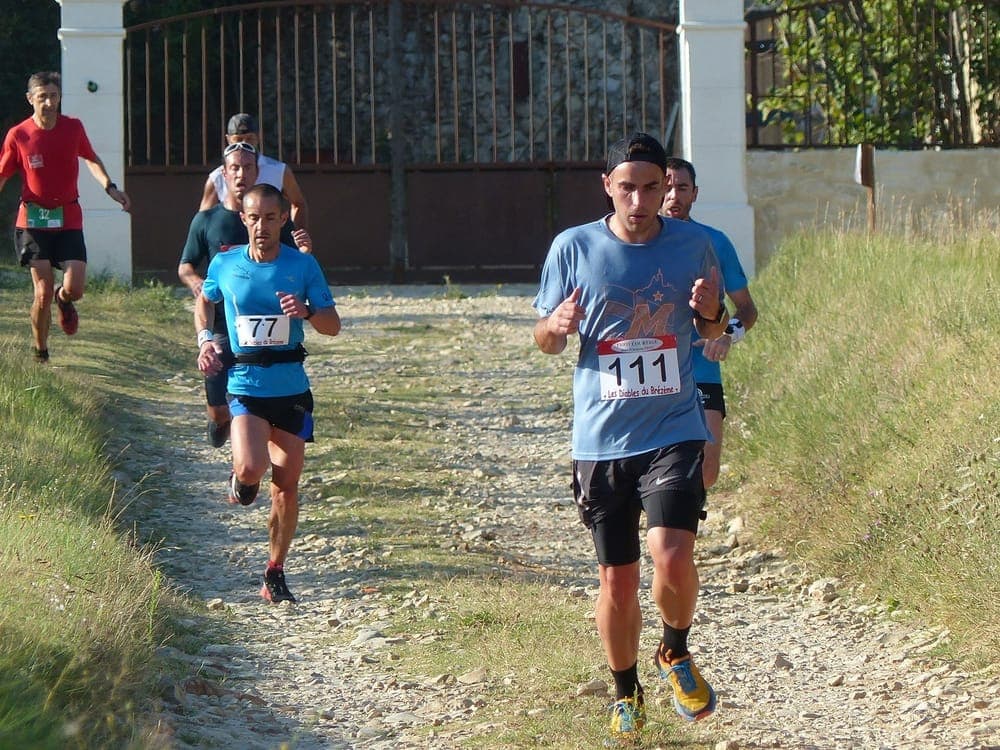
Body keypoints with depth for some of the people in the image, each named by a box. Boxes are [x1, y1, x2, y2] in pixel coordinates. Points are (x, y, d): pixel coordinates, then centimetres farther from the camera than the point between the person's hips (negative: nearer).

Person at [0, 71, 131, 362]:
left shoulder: (74, 128, 0)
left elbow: (91, 159, 19)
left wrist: (110, 187, 4)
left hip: (68, 220, 2)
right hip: (34, 220, -1)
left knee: (74, 289, -10)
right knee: (43, 291, -6)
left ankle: (64, 301, 29)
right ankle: (40, 351, 14)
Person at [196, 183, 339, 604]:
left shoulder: (303, 266, -1)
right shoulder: (225, 265, 1)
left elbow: (333, 327, 0)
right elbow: (204, 301, 22)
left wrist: (306, 312, -20)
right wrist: (205, 339, 5)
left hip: (292, 388, 1)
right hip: (246, 385, -1)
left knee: (286, 484, 4)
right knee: (251, 467, -24)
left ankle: (275, 574, 17)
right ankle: (241, 479, 15)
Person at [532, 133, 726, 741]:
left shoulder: (693, 244, 0)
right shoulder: (574, 248, -2)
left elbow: (711, 332, 14)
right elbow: (546, 341, 7)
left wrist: (712, 313, -10)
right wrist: (559, 326, -17)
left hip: (674, 431, -1)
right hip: (602, 438, 1)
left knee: (673, 557, -19)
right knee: (617, 579, 6)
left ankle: (677, 653, 12)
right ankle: (626, 693, 28)